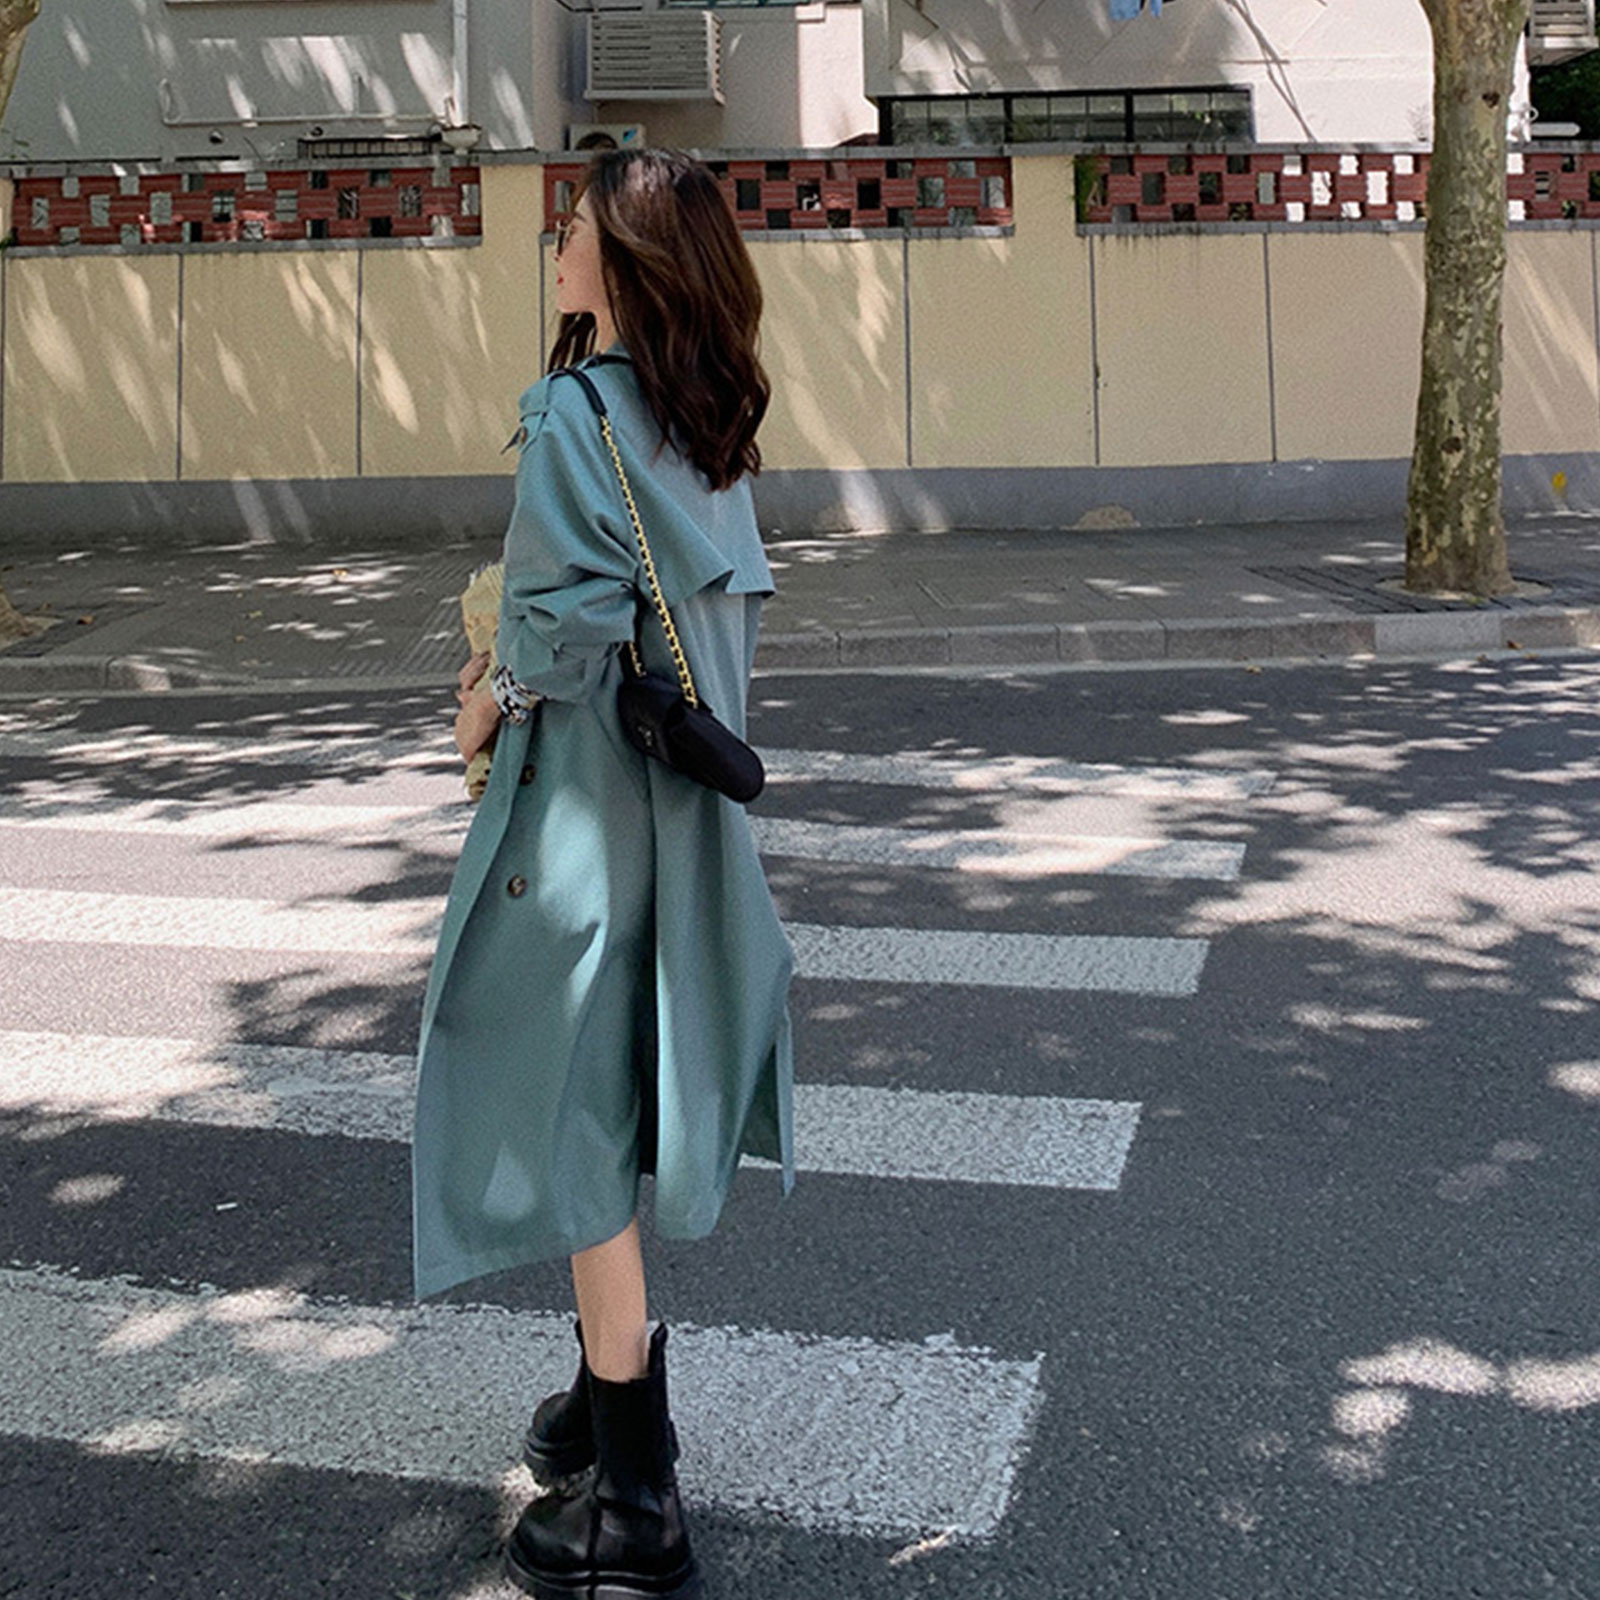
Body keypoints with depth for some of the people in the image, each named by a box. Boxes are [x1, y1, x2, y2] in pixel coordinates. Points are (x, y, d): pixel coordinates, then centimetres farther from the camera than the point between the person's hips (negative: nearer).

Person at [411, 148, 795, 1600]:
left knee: (578, 1112, 0)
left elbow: (572, 611, -25)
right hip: (677, 796, 9)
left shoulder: (578, 406, -16)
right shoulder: (708, 416, 9)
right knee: (615, 1095, 20)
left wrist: (495, 699, -7)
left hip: (583, 791, -9)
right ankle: (615, 1393, 36)